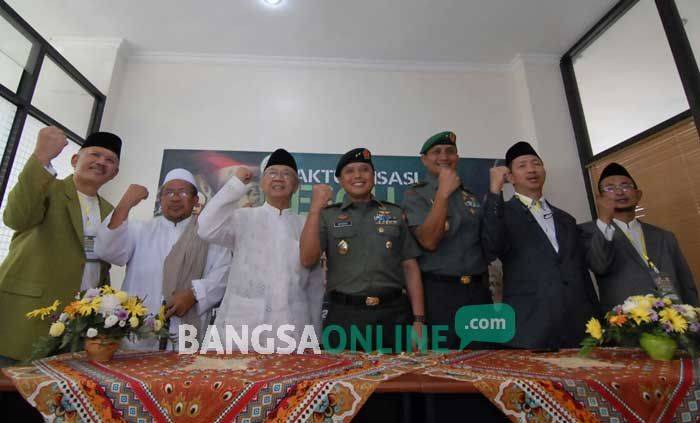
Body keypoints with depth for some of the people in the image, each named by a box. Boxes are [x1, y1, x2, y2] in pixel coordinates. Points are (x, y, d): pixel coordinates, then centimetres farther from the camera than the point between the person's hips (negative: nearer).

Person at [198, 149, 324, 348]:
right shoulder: (243, 218, 4)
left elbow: (315, 285, 11)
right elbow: (207, 229, -15)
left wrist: (314, 337, 11)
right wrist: (237, 183, -9)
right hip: (244, 328, -1)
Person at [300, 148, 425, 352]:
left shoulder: (395, 213, 8)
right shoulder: (328, 215, 5)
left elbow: (410, 267, 6)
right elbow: (308, 260, -7)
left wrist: (418, 319, 0)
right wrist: (315, 208, -12)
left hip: (394, 313, 1)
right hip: (345, 316, -1)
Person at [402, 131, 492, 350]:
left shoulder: (470, 195, 14)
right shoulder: (415, 194, -2)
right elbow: (429, 241, -16)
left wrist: (484, 285, 13)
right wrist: (443, 192, -15)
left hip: (478, 291, 5)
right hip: (439, 292, -5)